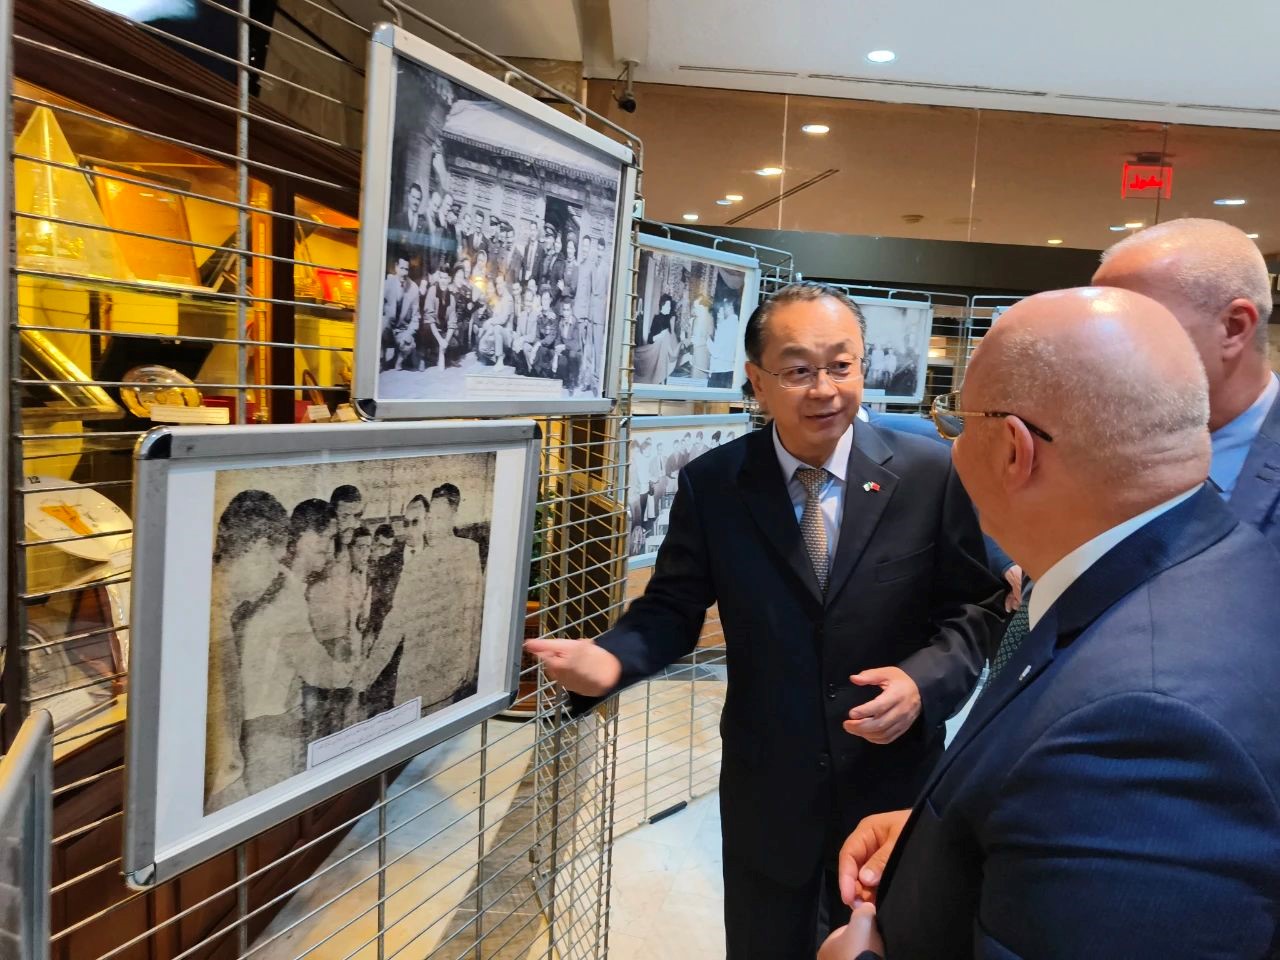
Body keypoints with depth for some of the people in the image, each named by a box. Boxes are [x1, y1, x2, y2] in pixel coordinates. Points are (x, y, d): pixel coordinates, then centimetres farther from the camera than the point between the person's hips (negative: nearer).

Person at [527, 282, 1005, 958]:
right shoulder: (711, 484, -9)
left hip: (895, 785, 0)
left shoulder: (930, 474, -11)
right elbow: (673, 607, -5)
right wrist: (609, 660, -24)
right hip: (766, 793, 1)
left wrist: (924, 681, -22)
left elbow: (979, 605, -4)